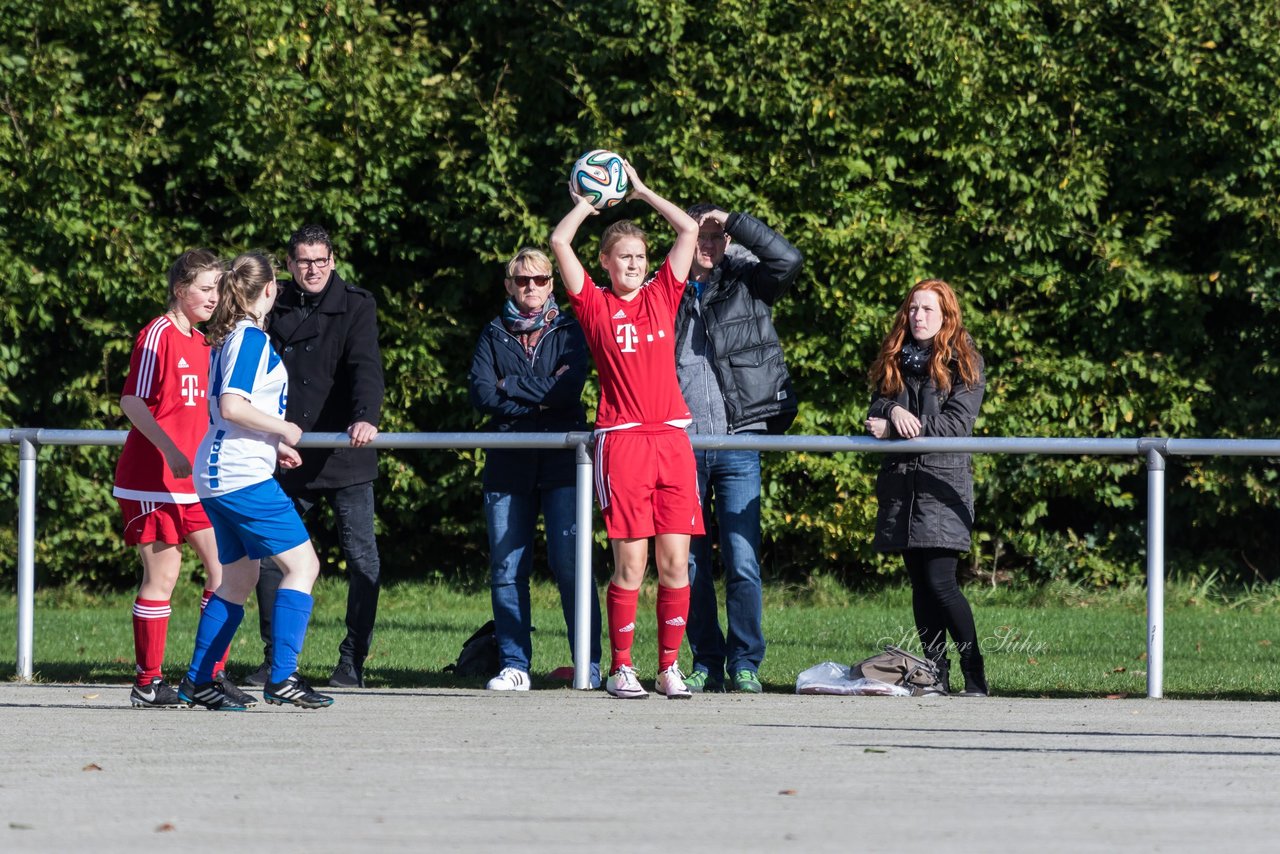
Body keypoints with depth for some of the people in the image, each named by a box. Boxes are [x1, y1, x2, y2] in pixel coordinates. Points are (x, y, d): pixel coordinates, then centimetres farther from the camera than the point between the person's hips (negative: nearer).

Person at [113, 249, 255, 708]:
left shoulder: (199, 343, 16)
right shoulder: (158, 335, -11)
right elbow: (131, 401, -18)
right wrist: (170, 450, -26)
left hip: (191, 481, 8)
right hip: (151, 480, -8)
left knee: (224, 566, 3)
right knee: (163, 573, -6)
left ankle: (212, 674, 9)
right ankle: (147, 683, 2)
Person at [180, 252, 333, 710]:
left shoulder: (230, 338, 16)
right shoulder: (251, 338, -13)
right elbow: (231, 406, -22)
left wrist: (272, 445, 21)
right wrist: (284, 430, -11)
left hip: (217, 478, 10)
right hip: (244, 478, -10)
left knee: (238, 579, 15)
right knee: (302, 564, -7)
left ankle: (197, 681, 16)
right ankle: (282, 678, -14)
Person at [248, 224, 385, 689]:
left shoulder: (355, 306, -3)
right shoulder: (276, 311, 8)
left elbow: (365, 367, -17)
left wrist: (367, 417, -33)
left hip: (345, 457, -4)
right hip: (289, 457, 4)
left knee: (361, 555, -4)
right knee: (271, 554, 2)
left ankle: (353, 660, 4)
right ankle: (278, 659, 11)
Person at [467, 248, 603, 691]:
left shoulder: (568, 331, 9)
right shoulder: (494, 335, 15)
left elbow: (570, 388, -7)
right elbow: (481, 393, 0)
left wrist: (510, 387, -4)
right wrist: (539, 400, -7)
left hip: (562, 462, -3)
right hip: (509, 464, 3)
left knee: (570, 566, -10)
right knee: (506, 571, 0)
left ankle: (589, 666, -6)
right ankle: (514, 666, 5)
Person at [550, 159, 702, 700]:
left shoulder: (662, 297, 14)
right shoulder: (595, 306, 7)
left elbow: (689, 230, 14)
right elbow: (559, 242, 0)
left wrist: (641, 191, 19)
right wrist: (587, 204, 14)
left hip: (672, 439, 3)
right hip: (621, 442, -3)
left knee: (675, 562, -1)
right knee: (630, 563, -5)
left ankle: (669, 668, 5)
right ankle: (620, 669, 3)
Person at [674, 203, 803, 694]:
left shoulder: (746, 283, 7)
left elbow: (788, 259, -12)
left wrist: (733, 222, -9)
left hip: (737, 446, -2)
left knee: (742, 562, -6)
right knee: (689, 563, 4)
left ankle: (745, 664, 2)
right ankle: (706, 663, 12)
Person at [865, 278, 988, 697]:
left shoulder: (964, 362, 1)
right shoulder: (894, 361, 17)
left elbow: (957, 422, -10)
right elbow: (876, 411, 8)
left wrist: (898, 429, -14)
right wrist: (893, 412, -16)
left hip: (944, 481, -6)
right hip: (901, 483, 6)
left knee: (940, 581, -14)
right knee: (920, 583, 6)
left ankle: (976, 677, -12)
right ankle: (935, 673, 9)